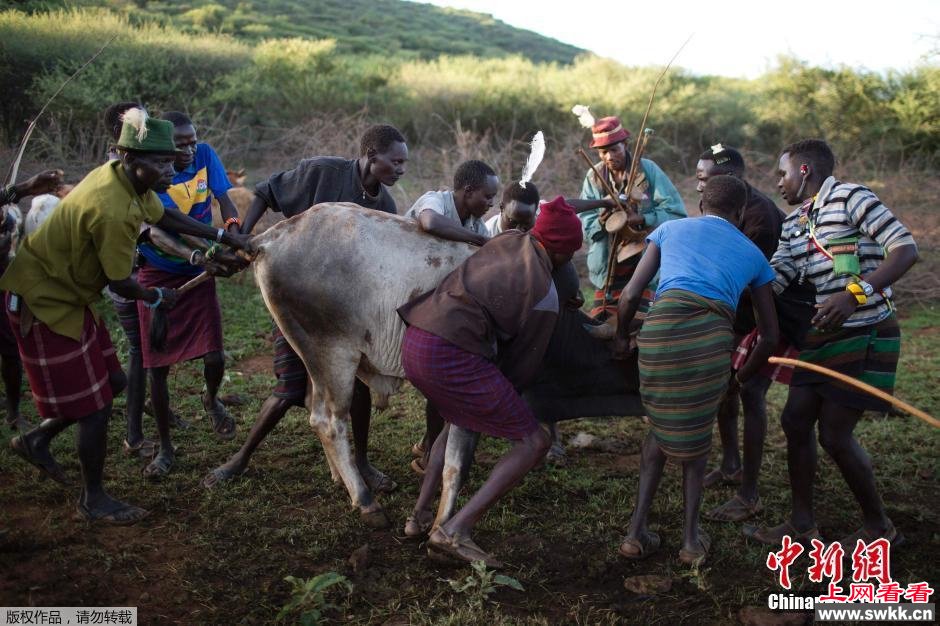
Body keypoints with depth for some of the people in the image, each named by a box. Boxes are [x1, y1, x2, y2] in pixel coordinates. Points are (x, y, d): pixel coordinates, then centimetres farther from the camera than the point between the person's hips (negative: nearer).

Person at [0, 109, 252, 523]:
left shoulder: (128, 178, -3)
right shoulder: (112, 210, -31)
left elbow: (166, 218, 14)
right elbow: (120, 283, -21)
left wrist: (224, 237, 11)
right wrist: (157, 298, -1)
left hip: (66, 295, 9)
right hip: (45, 302, -9)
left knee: (111, 383, 15)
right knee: (94, 405, -1)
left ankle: (36, 440, 32)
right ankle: (93, 501, 17)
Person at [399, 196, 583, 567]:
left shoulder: (510, 239, 15)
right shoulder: (545, 295, -2)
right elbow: (523, 364, 6)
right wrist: (504, 395, 26)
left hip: (413, 342, 9)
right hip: (452, 354, -9)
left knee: (460, 418, 35)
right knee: (532, 442, 1)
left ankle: (420, 516, 35)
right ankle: (456, 530, -8)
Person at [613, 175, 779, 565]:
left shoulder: (670, 228, 25)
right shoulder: (752, 253, 27)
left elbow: (630, 295, 15)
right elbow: (770, 335, 28)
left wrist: (622, 337, 31)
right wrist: (742, 377, 42)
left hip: (659, 328, 1)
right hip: (711, 337, 0)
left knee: (661, 429, 22)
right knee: (695, 436, 22)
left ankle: (637, 532, 19)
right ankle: (691, 539, 22)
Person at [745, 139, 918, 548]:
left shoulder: (849, 197, -11)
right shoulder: (794, 223, 13)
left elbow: (906, 248, -17)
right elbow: (773, 278, 7)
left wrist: (855, 294, -28)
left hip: (866, 335, -8)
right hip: (824, 337, 8)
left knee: (834, 434, -6)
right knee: (795, 421, 6)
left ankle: (878, 528, 15)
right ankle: (802, 523, 19)